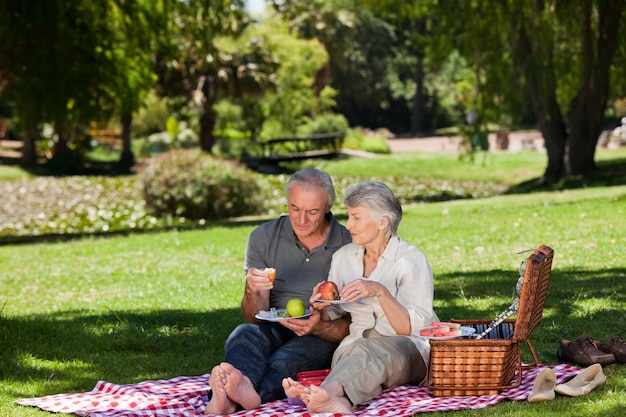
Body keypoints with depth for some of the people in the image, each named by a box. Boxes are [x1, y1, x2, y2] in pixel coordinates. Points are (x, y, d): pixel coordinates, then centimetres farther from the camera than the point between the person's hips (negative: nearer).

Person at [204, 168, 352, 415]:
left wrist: (320, 328, -24)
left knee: (287, 358, -37)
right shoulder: (263, 238, 4)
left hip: (323, 339, -2)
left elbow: (353, 326, -1)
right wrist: (252, 291, -21)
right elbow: (254, 317, 3)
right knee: (245, 334, -33)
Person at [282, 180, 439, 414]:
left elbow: (412, 328, -11)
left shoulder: (411, 259, -2)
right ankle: (340, 399, -70)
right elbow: (329, 322, 17)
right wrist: (321, 306, -7)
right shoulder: (343, 257, 14)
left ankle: (328, 391, -70)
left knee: (370, 351, -40)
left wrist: (380, 292, -25)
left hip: (411, 352, -4)